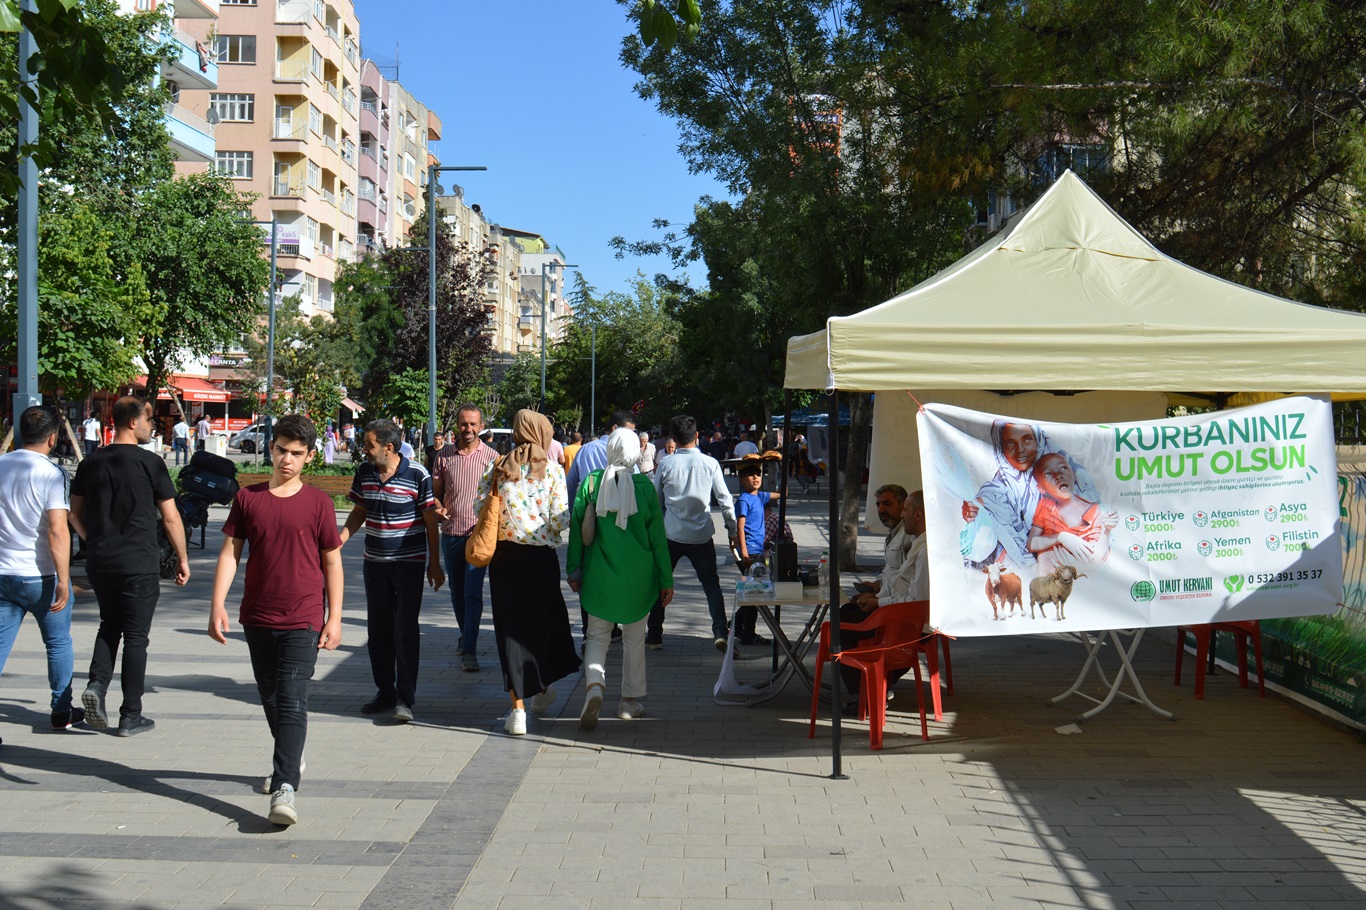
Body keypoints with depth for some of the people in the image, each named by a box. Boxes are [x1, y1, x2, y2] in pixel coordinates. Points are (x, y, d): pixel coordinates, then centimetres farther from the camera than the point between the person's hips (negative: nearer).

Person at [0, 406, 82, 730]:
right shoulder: (51, 474, -13)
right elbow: (58, 531, -21)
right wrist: (63, 579, -18)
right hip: (42, 576, -4)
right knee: (58, 644, 13)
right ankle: (61, 711, 24)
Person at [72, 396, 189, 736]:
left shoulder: (91, 463, 5)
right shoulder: (150, 463, -10)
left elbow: (75, 514, 12)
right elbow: (170, 518, -7)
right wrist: (182, 558, 4)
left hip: (99, 563, 5)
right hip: (140, 564, -5)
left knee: (109, 625, 22)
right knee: (136, 637, 4)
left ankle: (97, 684, -1)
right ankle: (131, 716, 9)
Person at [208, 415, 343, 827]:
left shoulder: (318, 503, -2)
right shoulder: (247, 498, 4)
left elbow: (332, 562, 2)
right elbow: (230, 552, 4)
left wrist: (334, 618, -1)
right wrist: (217, 604, -6)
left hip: (303, 620, -3)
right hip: (257, 618, 4)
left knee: (292, 701, -12)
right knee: (270, 699, 16)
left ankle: (284, 788, -16)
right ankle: (289, 757, 39)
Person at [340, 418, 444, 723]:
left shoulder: (417, 475, -13)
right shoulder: (364, 473, 1)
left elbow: (430, 520, -7)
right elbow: (359, 512, 13)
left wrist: (434, 564, -5)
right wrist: (340, 539, -4)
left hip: (409, 562, -5)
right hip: (375, 561, 5)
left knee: (405, 629, -7)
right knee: (378, 629, 10)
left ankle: (405, 698, 0)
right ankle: (385, 692, 23)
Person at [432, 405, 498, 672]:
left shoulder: (491, 457, -1)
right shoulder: (444, 455, 5)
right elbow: (435, 492, 13)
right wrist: (438, 507, -8)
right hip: (451, 532, 3)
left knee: (473, 593, -10)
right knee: (457, 592, 15)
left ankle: (469, 651, -9)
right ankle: (466, 635, 35)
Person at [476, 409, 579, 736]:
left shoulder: (498, 468, 2)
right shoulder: (552, 470, -4)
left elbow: (479, 506, 0)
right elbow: (560, 519, -10)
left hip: (504, 557, 1)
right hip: (540, 558, -1)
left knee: (511, 627, 4)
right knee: (545, 622, 20)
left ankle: (518, 709, 1)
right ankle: (542, 688, 38)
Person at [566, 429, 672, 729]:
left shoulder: (591, 482, -6)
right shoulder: (644, 486, -8)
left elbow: (576, 529, -1)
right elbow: (657, 537, -4)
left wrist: (573, 570, 10)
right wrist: (666, 580, 4)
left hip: (600, 574, 0)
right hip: (638, 576, 0)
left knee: (597, 635, 10)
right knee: (634, 638, 15)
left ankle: (594, 684, -15)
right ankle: (630, 700, 21)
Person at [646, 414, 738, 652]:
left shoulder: (666, 465, -3)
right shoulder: (710, 463, -4)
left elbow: (655, 501, 6)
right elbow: (724, 499, -1)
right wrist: (732, 529, 10)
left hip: (670, 535, 0)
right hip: (701, 535, 0)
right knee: (711, 584, 8)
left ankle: (655, 635, 17)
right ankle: (720, 631, -8)